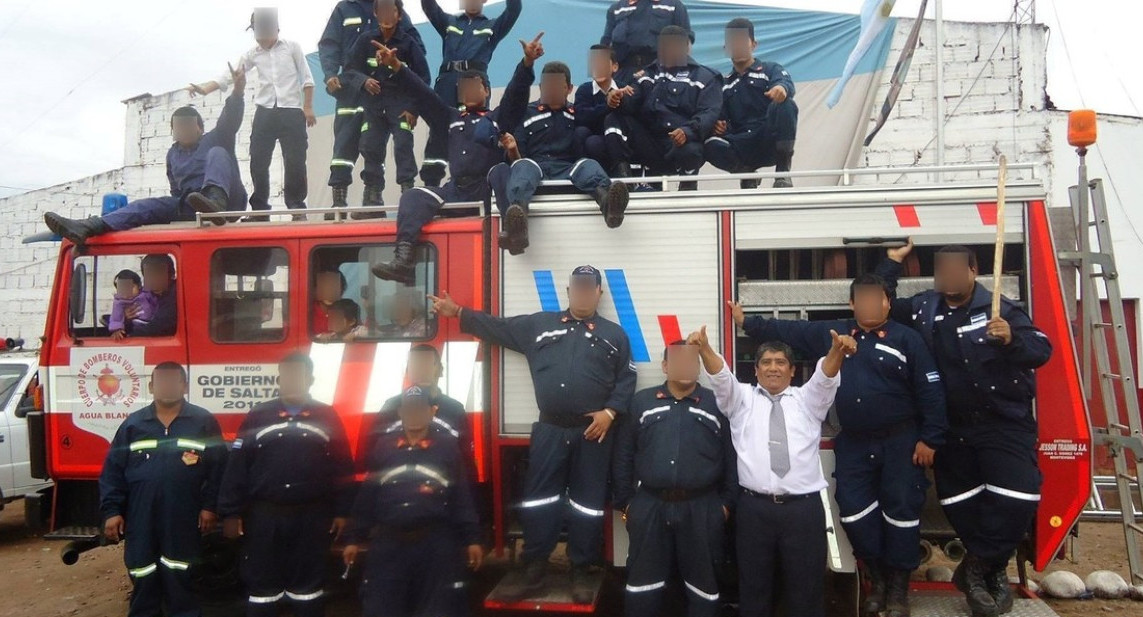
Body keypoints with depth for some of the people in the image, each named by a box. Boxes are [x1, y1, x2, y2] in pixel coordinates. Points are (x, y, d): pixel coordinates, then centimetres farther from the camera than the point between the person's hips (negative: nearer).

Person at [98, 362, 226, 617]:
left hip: (184, 522, -2)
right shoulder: (133, 424, 7)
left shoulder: (204, 422, 0)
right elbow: (113, 470, 6)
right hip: (141, 521, 2)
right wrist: (111, 511, -1)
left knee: (182, 583, 7)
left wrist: (210, 506, -7)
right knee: (143, 584, 11)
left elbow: (218, 468, -2)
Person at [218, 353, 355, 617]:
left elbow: (342, 469, 2)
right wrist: (231, 513, -4)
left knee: (308, 582, 10)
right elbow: (237, 467, 1)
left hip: (312, 517, 0)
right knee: (261, 582, 9)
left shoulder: (328, 417, 3)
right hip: (264, 516, 0)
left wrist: (341, 511, -2)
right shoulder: (257, 416, 3)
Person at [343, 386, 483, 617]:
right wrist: (354, 538, 9)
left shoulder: (447, 446, 2)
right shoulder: (383, 447, 7)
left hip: (437, 543, -1)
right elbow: (367, 497, 10)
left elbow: (463, 496, 1)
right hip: (388, 543, 2)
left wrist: (472, 539, -2)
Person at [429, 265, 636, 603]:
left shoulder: (614, 334, 8)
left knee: (588, 504, 4)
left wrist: (610, 412, -8)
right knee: (538, 501, 3)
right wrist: (458, 312, 2)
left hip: (592, 432, -1)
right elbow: (498, 327, 9)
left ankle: (580, 574, 17)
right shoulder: (539, 324, 10)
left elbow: (626, 379, 5)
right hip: (549, 430, 1)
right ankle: (534, 571, 14)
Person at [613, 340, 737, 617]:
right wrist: (624, 501, 4)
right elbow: (624, 456, 8)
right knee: (643, 582, 9)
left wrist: (727, 501, -1)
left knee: (704, 582, 11)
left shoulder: (717, 403, 5)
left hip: (702, 509, -1)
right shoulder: (641, 402, 8)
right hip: (649, 507, 1)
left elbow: (731, 457, 4)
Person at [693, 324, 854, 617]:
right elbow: (721, 376, -6)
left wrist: (837, 351, -28)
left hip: (804, 507, 0)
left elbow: (825, 376, -6)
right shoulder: (742, 399, 12)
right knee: (754, 590, 9)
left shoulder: (807, 400, 13)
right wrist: (704, 348, -26)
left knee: (806, 591, 7)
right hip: (755, 507, 0)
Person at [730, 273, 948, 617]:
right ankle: (877, 576, 24)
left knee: (901, 509, 2)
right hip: (852, 444, 3)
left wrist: (930, 438, -10)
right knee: (853, 510, 3)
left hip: (899, 441, -3)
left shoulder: (906, 339, -5)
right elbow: (788, 331, 12)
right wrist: (747, 322, 12)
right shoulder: (830, 334, 6)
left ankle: (899, 584, 18)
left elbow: (930, 392, -6)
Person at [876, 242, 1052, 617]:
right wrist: (892, 262, 7)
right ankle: (991, 568, 31)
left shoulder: (1000, 308, -10)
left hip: (1004, 424, -4)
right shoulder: (922, 308, 4)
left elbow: (1042, 349, -16)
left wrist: (1012, 338, -36)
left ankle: (979, 567, 5)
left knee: (1017, 498, -16)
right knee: (959, 503, 10)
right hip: (951, 429, 4)